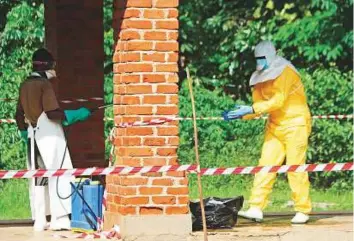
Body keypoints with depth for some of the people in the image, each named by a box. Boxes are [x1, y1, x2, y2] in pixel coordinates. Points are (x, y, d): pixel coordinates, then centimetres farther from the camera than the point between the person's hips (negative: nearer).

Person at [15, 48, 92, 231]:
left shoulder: (25, 85, 11)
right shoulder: (45, 84, -11)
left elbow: (19, 115, 16)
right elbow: (52, 113, -18)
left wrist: (25, 133, 28)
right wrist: (76, 115, -10)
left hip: (33, 136, 8)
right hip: (49, 135, -7)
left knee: (37, 178, 9)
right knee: (58, 175, -7)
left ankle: (39, 220, 8)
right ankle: (59, 218, -15)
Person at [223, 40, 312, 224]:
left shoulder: (285, 71, -14)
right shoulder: (261, 77, 9)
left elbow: (278, 101, -22)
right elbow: (259, 106, 8)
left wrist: (251, 109, -25)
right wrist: (240, 114, -10)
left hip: (294, 124, -7)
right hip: (275, 126, 7)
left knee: (295, 167, -6)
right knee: (266, 165, -3)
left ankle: (303, 211, 3)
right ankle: (256, 209, -7)